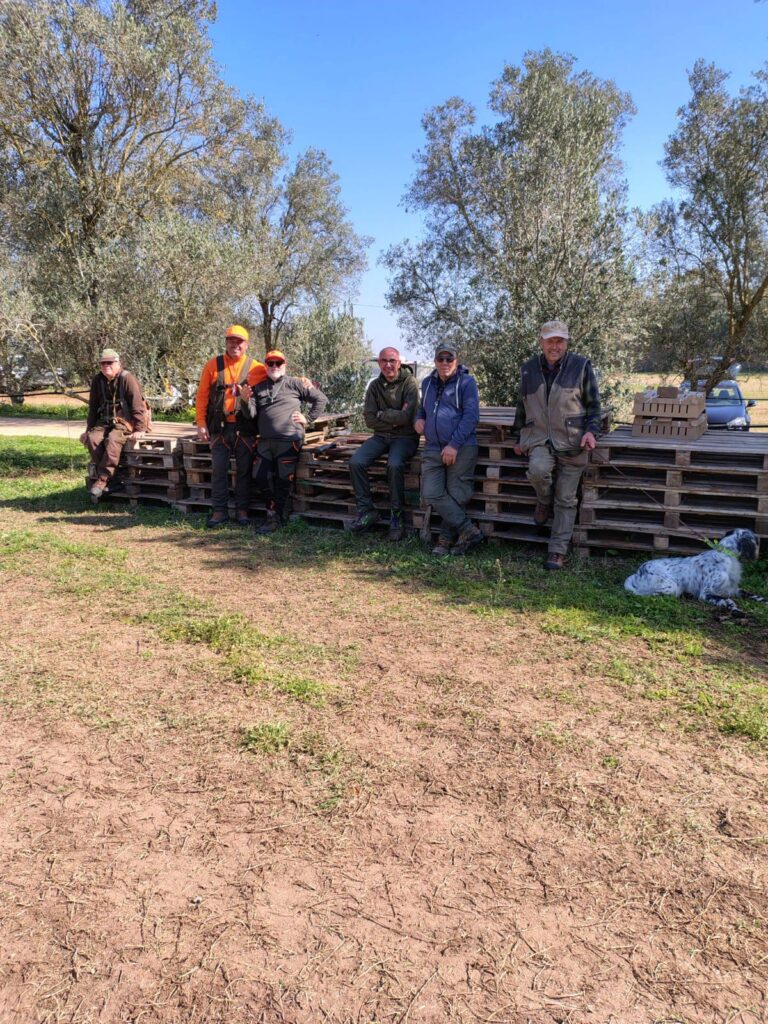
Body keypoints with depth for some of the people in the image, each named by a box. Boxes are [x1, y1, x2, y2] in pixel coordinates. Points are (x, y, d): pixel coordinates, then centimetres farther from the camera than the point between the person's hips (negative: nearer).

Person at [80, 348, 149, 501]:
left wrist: (139, 429, -21)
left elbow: (137, 405, -15)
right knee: (92, 438, -23)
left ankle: (102, 479, -30)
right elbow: (93, 407, 17)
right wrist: (88, 429, 15)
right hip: (105, 421, 6)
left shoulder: (127, 379, -11)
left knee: (112, 440, -33)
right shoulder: (98, 380, 8)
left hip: (125, 421, -6)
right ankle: (108, 476, -18)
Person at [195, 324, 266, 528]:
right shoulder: (213, 365, 4)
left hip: (245, 428, 0)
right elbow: (202, 395, 3)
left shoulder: (256, 368, 3)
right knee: (219, 470, 3)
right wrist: (201, 423, -3)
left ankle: (242, 510, 14)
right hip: (219, 427, 1)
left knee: (244, 470, 5)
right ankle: (219, 511, 10)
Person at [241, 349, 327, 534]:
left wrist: (308, 418, 0)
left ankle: (274, 517, 8)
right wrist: (246, 400, -13)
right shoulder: (258, 388, 16)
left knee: (283, 480, -3)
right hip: (265, 441, 5)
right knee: (261, 478, 3)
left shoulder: (295, 383, 4)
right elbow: (251, 414, 6)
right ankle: (283, 511, 16)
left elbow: (321, 399, 5)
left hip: (289, 440, -5)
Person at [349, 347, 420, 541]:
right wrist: (393, 420, -10)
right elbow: (369, 420, 0)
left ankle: (397, 515, -17)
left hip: (405, 437, -5)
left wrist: (382, 414, -6)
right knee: (356, 462, -18)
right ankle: (366, 510, -6)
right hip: (381, 436, 5)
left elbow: (406, 416, -18)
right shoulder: (375, 386, 6)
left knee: (394, 465, -33)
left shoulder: (409, 383, -7)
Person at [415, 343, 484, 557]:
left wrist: (454, 445, -17)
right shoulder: (428, 383, 17)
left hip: (461, 449, -5)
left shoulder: (466, 382, -2)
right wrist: (419, 418, 9)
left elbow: (471, 416, -10)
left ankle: (446, 539, 12)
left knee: (456, 496, -3)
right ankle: (470, 532, -2)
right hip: (433, 449, 5)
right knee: (431, 494, -8)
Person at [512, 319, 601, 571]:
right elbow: (522, 407, 20)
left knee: (566, 500, 1)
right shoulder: (529, 370, 9)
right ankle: (544, 501, 2)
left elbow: (593, 403, 6)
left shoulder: (581, 366, 1)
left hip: (571, 442, -1)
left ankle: (557, 551, 10)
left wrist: (591, 430, -9)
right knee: (538, 469, -32)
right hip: (539, 439, 1)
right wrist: (518, 438, 20)